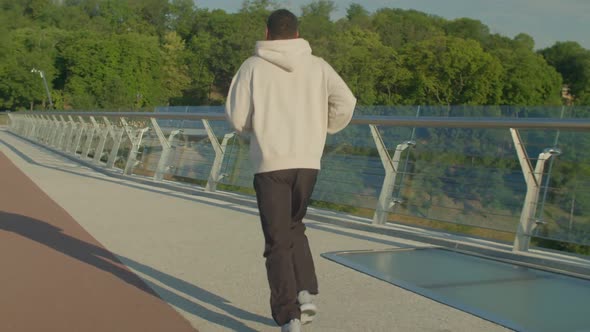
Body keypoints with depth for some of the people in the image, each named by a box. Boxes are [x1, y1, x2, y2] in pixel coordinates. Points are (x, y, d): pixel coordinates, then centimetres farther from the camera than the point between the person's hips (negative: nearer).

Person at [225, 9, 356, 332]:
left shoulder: (253, 66, 0)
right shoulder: (317, 66, 5)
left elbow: (236, 118, -2)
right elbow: (346, 103, -6)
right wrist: (322, 129, 11)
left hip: (270, 163, -2)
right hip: (308, 162, 3)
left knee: (278, 241, 6)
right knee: (293, 227, 24)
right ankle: (305, 293, 9)